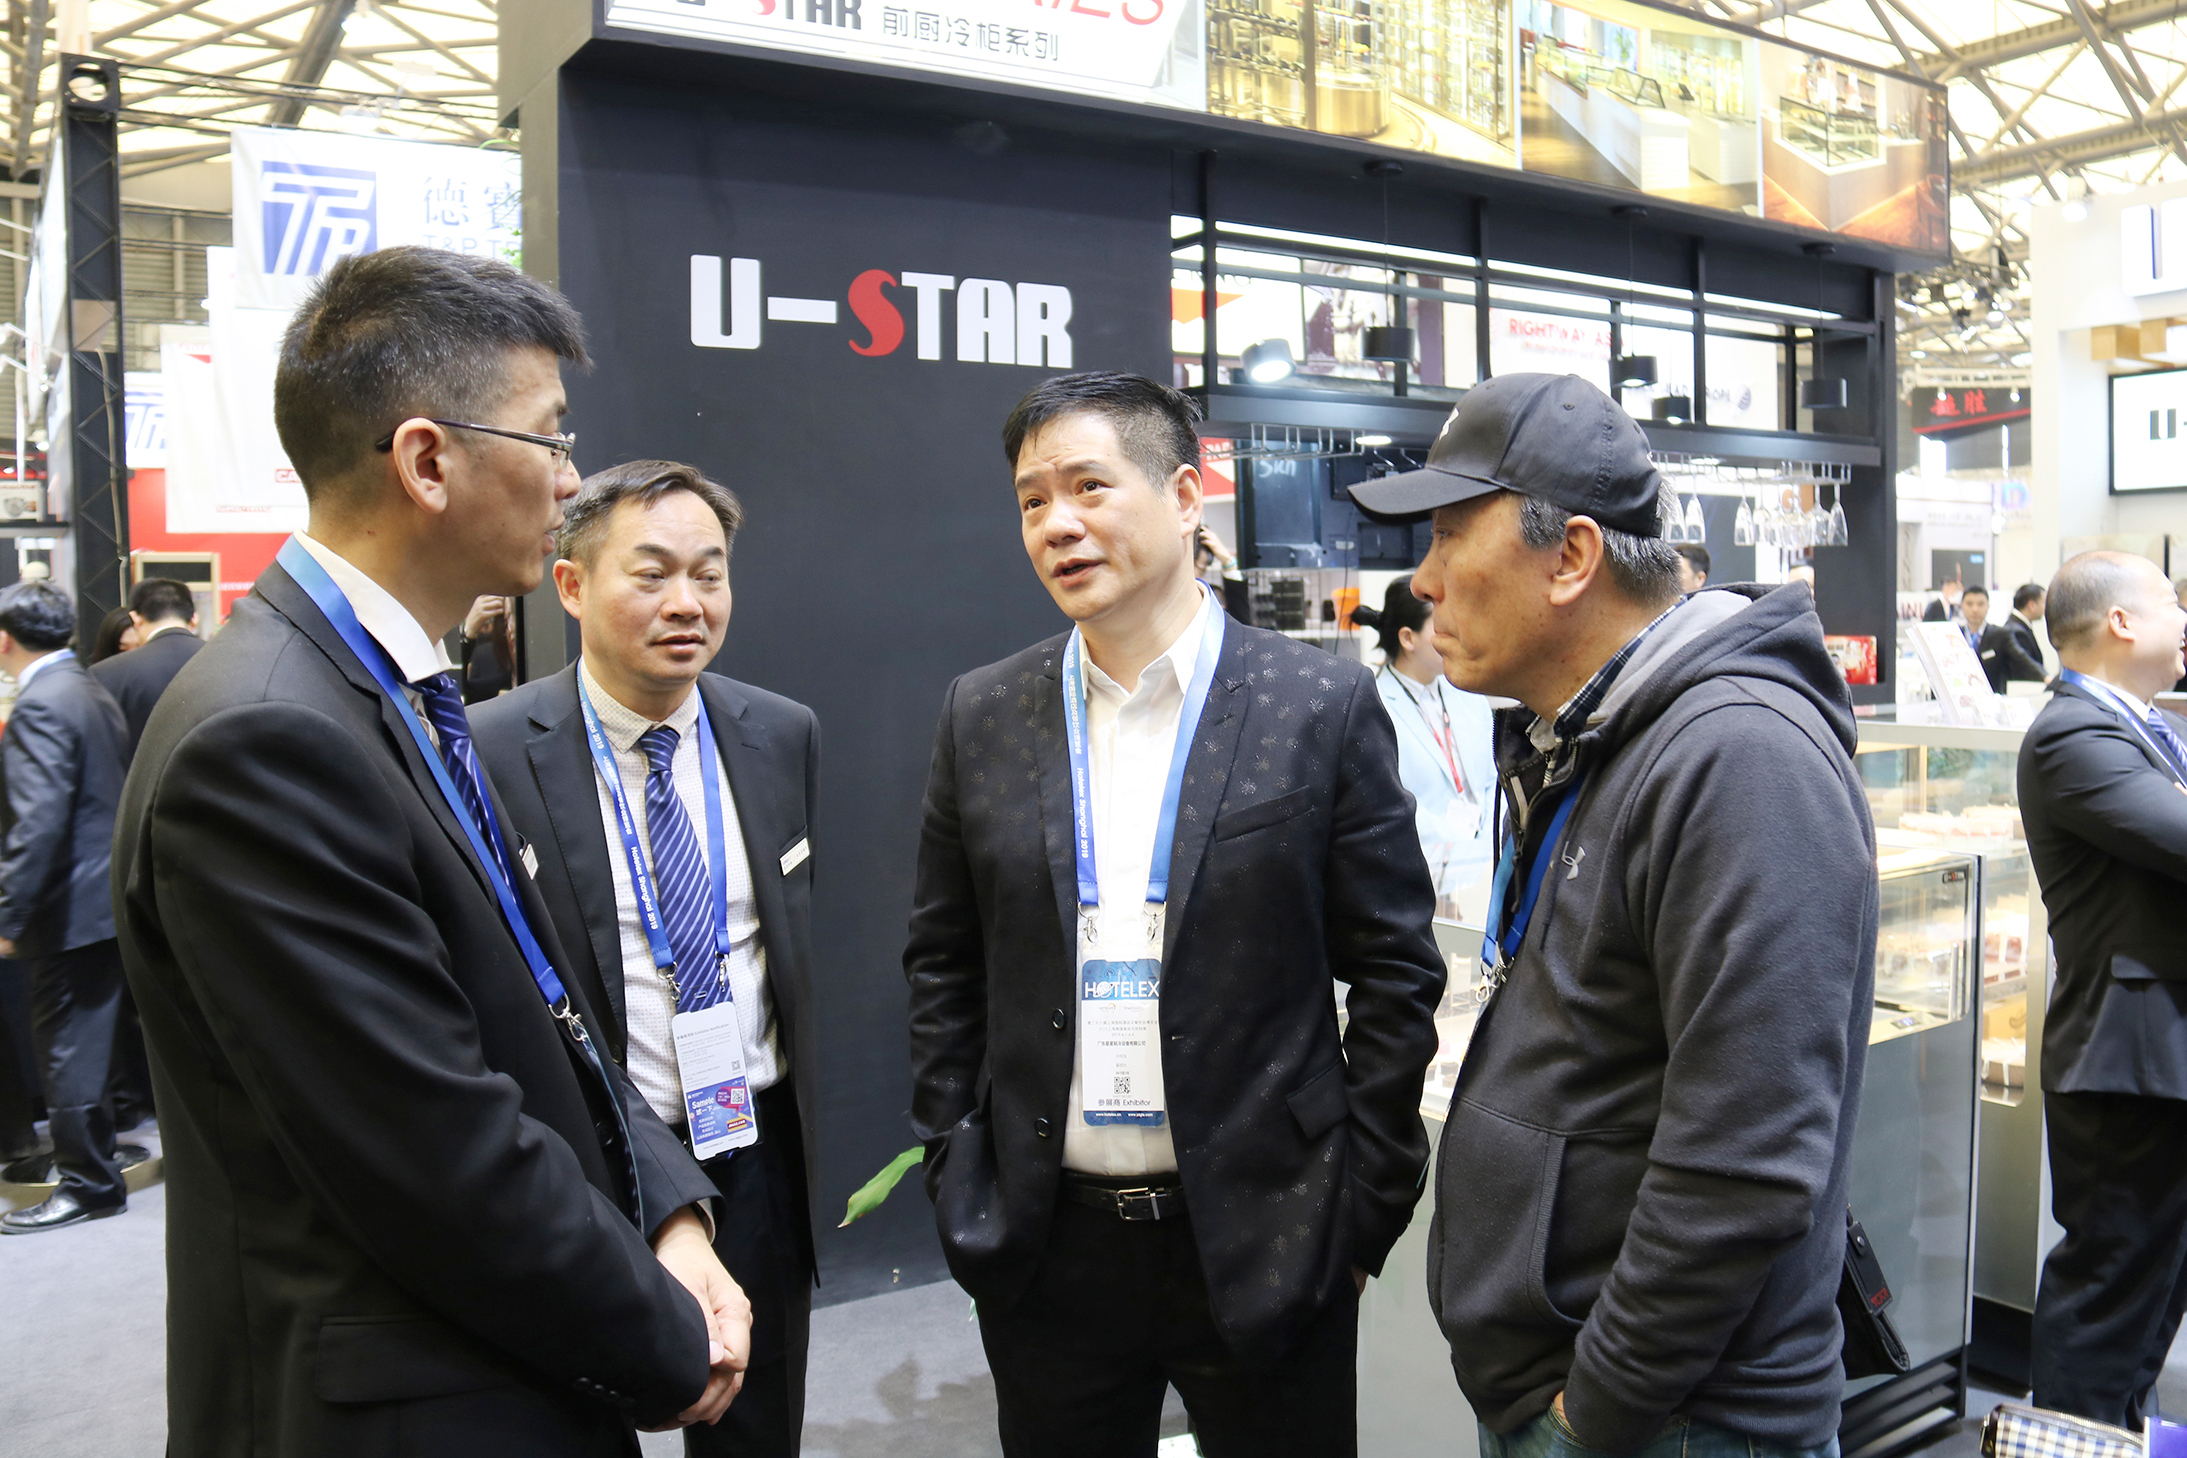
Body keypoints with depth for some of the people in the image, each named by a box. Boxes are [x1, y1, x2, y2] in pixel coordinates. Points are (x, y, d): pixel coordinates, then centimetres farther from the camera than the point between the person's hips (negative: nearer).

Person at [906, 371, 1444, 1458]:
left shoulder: (1322, 707, -7)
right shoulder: (983, 716, 1)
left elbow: (1396, 970, -4)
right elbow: (943, 966, 7)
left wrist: (1363, 1212, -4)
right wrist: (958, 1185, 3)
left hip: (1263, 1238, -2)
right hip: (1047, 1247, 3)